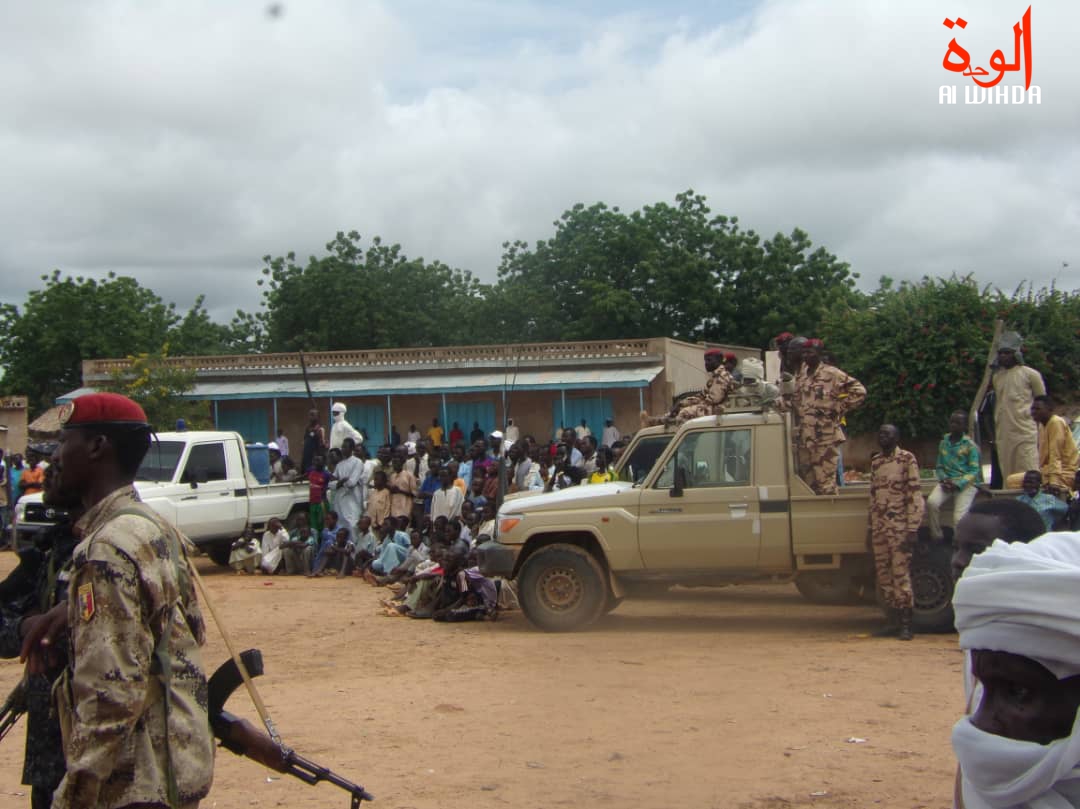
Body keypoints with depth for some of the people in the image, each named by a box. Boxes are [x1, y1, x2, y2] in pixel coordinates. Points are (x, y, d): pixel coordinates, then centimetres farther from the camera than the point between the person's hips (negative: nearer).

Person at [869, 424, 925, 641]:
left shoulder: (907, 459, -4)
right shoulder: (876, 462, 15)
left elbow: (915, 495, -9)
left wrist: (912, 529, -15)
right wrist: (871, 527, 16)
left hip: (899, 527, -6)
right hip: (879, 527, 6)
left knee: (901, 574, -8)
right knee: (883, 574, 6)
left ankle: (906, 624, -4)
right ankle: (896, 618, 16)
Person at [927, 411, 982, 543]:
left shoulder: (970, 445, -4)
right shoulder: (944, 442, 11)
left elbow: (974, 471, -8)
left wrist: (957, 484, -21)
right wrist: (944, 479, -7)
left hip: (966, 483, -4)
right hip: (946, 482, 4)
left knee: (959, 517, -22)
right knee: (931, 502, -26)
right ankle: (937, 538, -11)